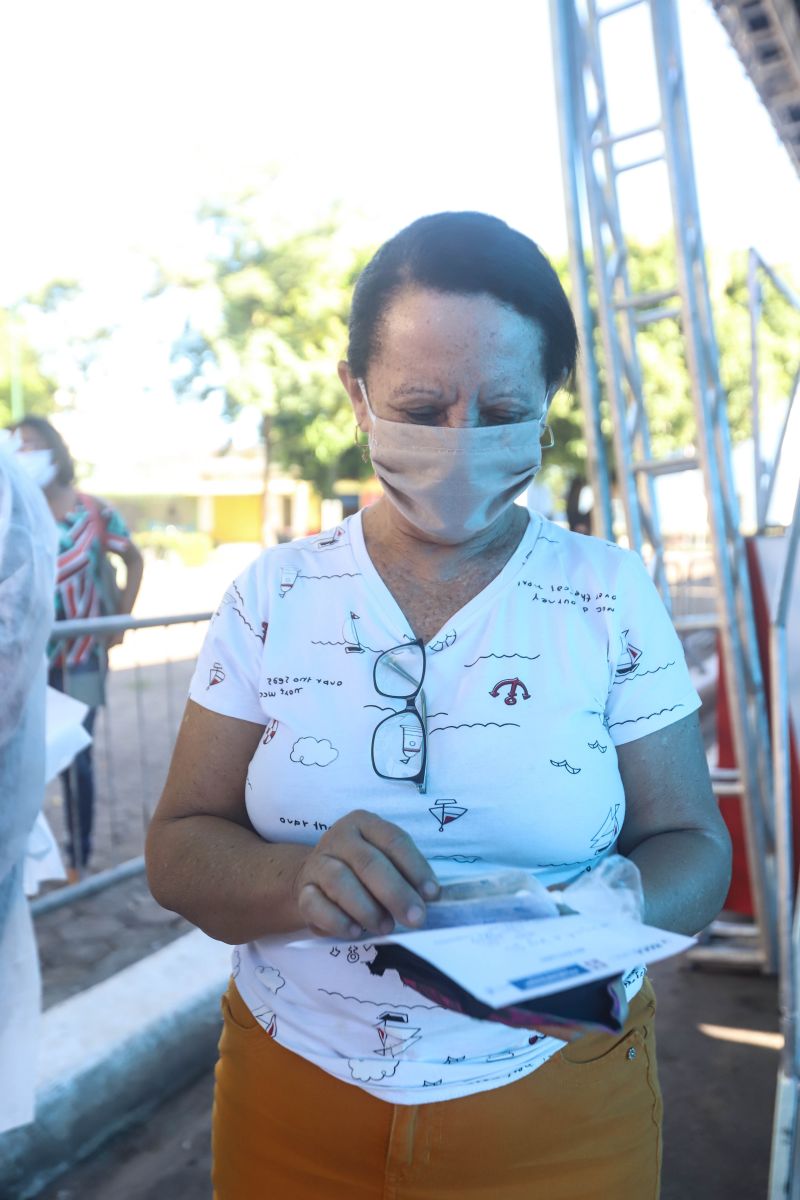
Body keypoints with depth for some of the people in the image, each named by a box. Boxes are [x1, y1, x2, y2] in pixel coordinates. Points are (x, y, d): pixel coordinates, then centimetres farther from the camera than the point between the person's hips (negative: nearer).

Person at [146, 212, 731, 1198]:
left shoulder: (611, 595, -7)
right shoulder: (273, 596, -6)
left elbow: (689, 843, -5)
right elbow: (177, 849, -6)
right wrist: (297, 880, -28)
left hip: (561, 1119, 0)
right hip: (290, 1101, 1)